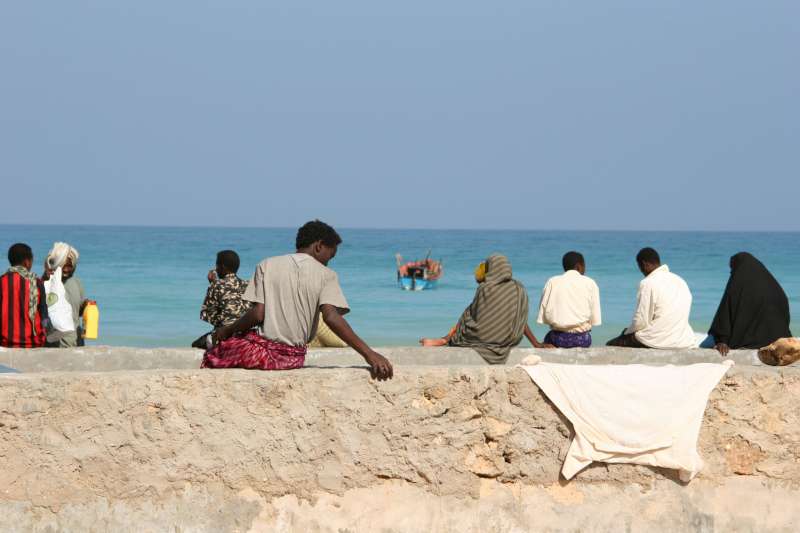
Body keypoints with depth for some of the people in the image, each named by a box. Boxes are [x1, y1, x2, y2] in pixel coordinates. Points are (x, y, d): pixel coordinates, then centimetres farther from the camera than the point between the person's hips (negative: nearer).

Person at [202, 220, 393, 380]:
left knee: (213, 355, 26)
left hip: (262, 352, -1)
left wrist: (228, 329, 9)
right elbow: (331, 317, -18)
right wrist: (369, 354, -23)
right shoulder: (326, 275, -4)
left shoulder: (267, 266, -2)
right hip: (293, 358, 1)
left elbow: (257, 315, -9)